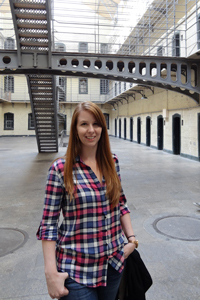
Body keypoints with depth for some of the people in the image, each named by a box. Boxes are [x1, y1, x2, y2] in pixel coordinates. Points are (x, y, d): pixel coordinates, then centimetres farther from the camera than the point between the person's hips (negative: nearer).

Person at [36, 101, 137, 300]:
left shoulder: (112, 162, 0)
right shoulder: (60, 169, -13)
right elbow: (48, 224, -11)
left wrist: (131, 238, 3)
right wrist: (51, 273, -14)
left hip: (115, 261, 5)